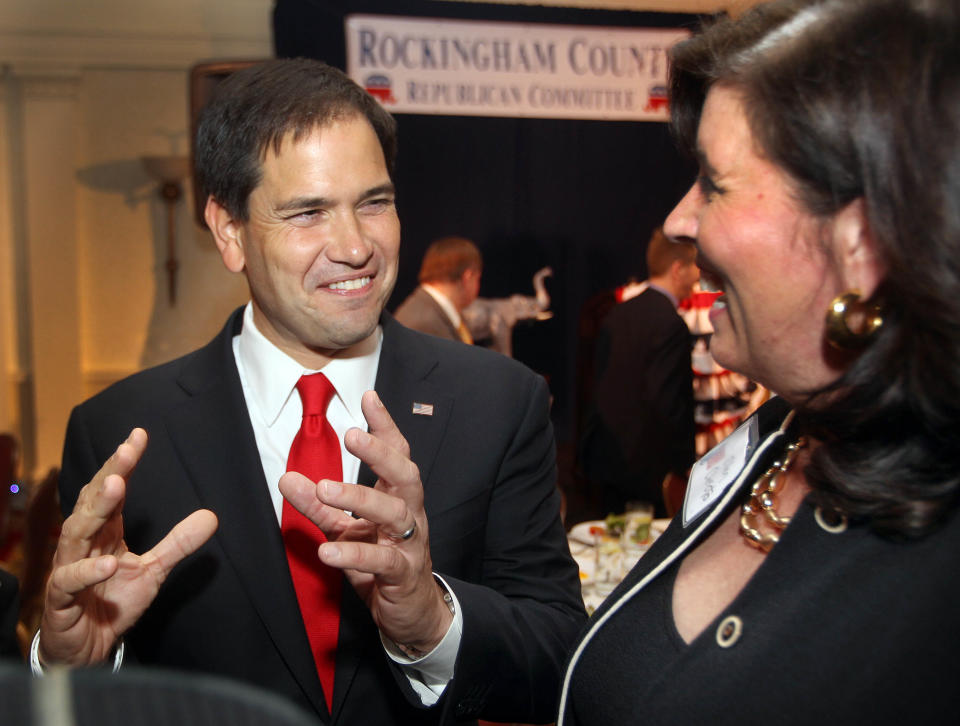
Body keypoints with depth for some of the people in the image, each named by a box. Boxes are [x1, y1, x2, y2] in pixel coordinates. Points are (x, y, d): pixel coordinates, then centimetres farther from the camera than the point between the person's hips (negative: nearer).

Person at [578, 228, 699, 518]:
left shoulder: (618, 314, 8)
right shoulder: (670, 323, -16)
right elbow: (666, 399, -20)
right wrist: (685, 461, -11)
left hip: (607, 460, 8)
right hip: (648, 467, -8)